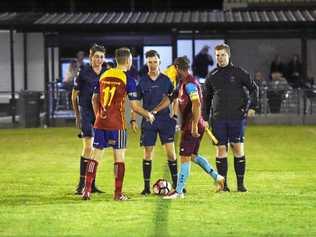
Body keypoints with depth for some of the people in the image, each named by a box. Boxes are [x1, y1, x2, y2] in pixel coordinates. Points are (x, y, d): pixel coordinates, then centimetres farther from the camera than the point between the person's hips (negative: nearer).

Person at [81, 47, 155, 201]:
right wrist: (148, 115, 8)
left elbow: (94, 98, 14)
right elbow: (134, 106, -8)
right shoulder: (128, 80, -7)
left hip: (100, 123, 5)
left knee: (95, 155, 8)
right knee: (119, 157, 3)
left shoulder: (103, 76, 9)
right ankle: (118, 194, 3)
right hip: (117, 125, -5)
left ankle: (87, 190, 4)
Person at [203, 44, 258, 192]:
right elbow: (206, 98, 15)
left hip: (237, 117, -2)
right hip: (218, 118, 2)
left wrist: (252, 106, -4)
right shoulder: (212, 76, 9)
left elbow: (253, 88, 8)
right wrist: (205, 118, 8)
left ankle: (240, 183, 4)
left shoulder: (239, 73, 3)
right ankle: (223, 183, 6)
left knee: (238, 149, -4)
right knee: (221, 149, 0)